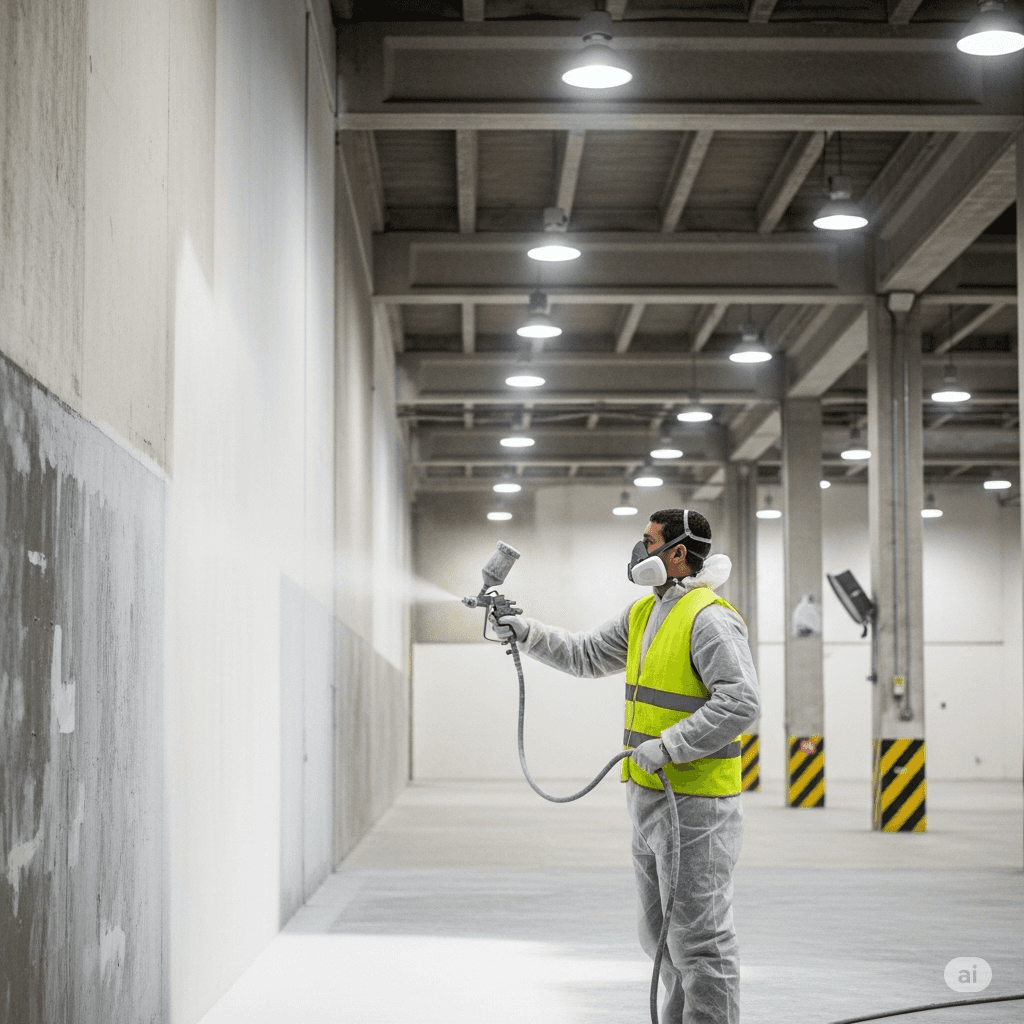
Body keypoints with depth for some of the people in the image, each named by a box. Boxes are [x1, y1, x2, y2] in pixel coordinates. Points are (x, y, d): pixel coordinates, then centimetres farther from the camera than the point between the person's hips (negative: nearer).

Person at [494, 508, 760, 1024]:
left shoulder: (710, 618, -16)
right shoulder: (643, 613, 14)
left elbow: (741, 703, -24)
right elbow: (587, 655, 24)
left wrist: (668, 746, -25)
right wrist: (529, 632, 11)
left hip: (696, 805, -10)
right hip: (650, 799, 10)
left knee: (698, 936, -5)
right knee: (661, 933, 18)